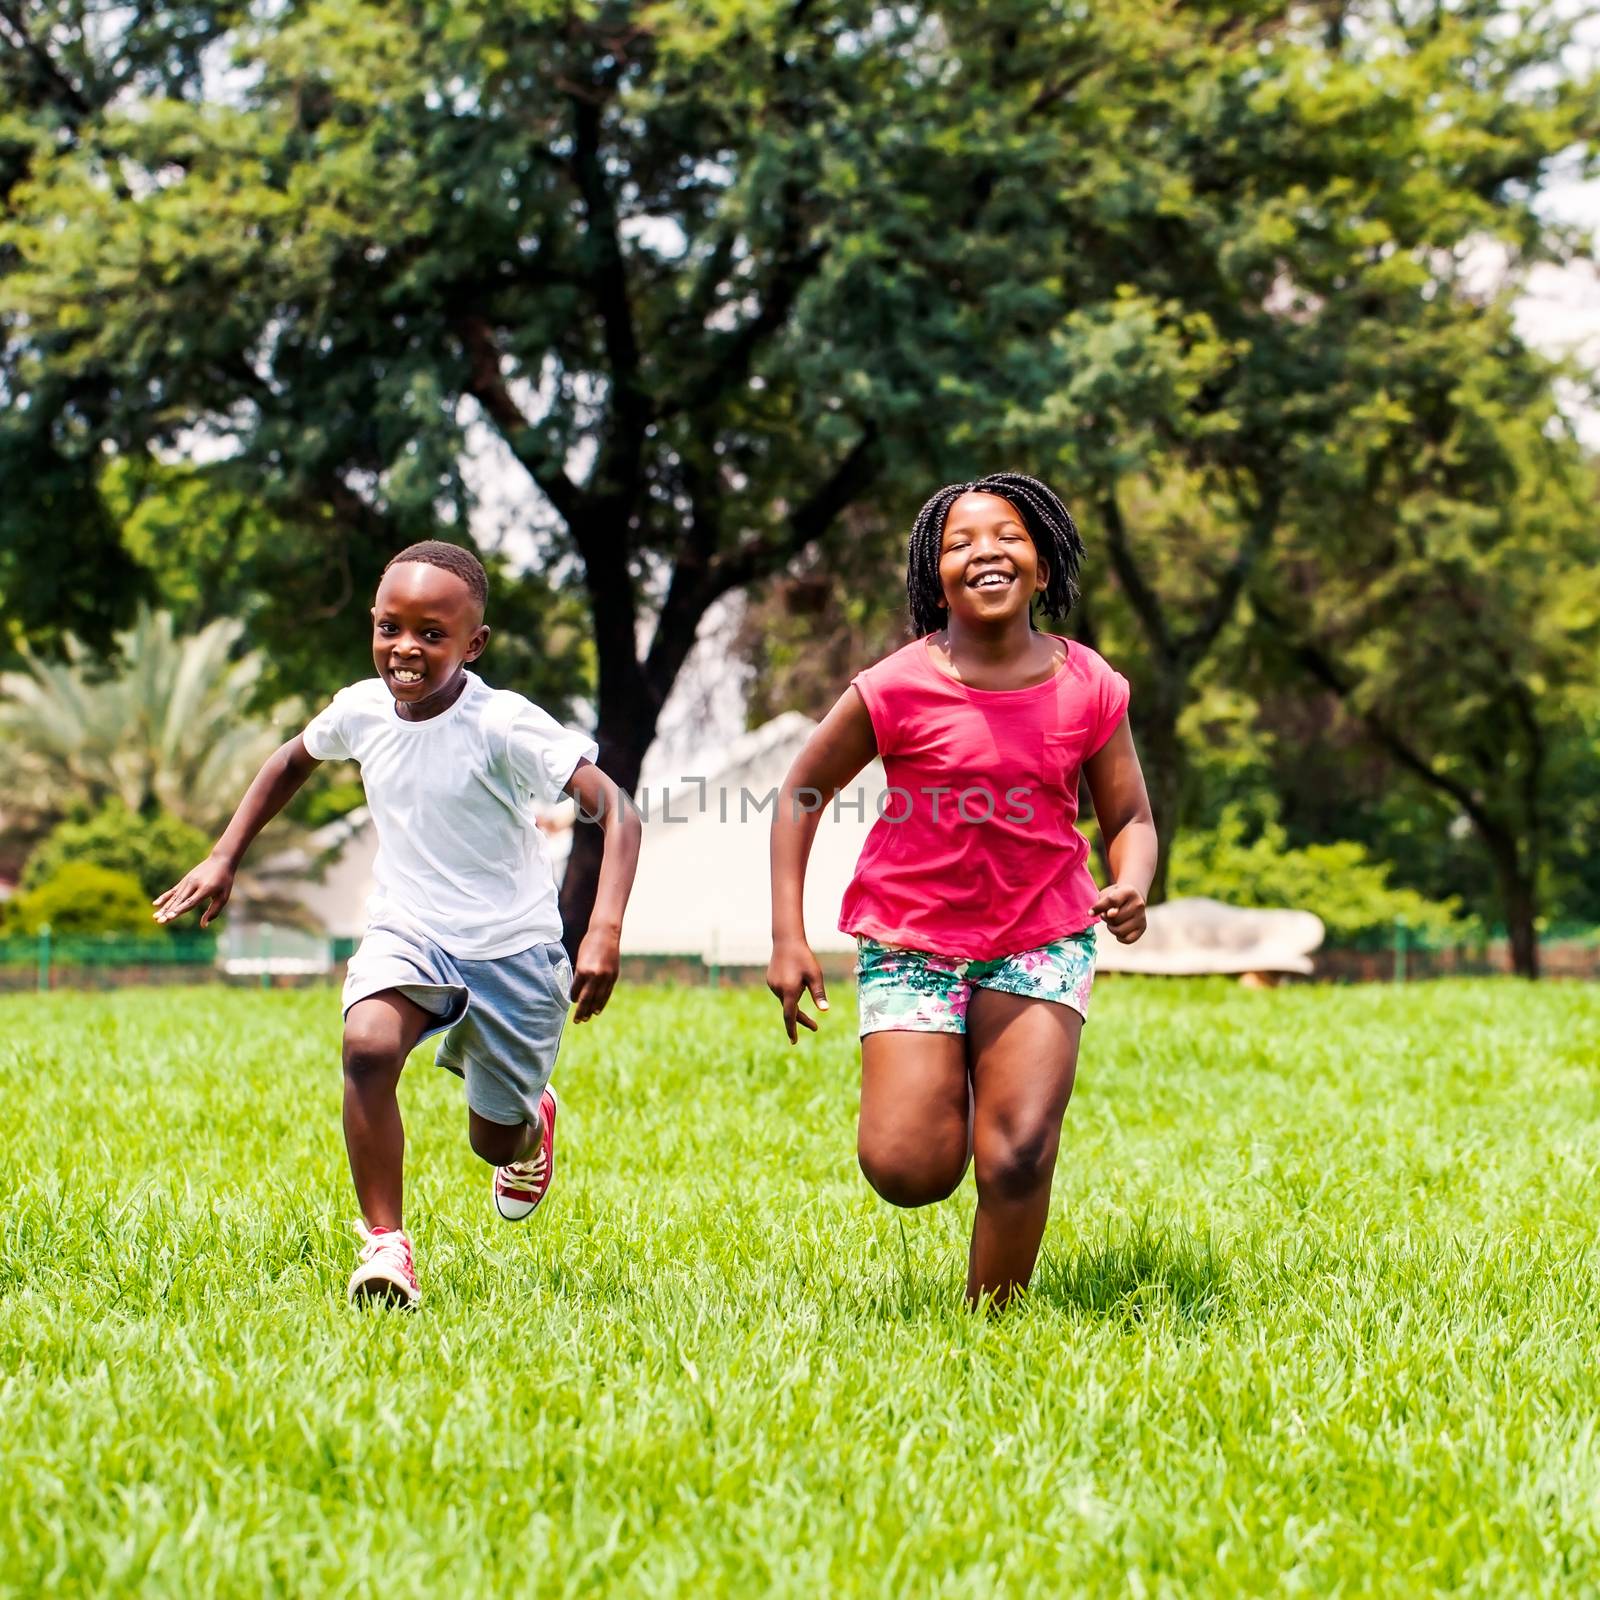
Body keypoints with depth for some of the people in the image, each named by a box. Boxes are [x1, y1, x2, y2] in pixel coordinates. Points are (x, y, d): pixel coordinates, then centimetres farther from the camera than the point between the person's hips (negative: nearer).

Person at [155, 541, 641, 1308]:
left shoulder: (504, 725, -24)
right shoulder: (361, 710, -8)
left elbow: (615, 809, -30)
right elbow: (293, 759, 16)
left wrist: (606, 928, -42)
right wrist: (224, 857, 12)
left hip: (510, 947, -3)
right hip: (407, 929, 3)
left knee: (495, 1140, 10)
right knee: (368, 1044, -30)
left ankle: (533, 1120, 50)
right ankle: (385, 1244, -20)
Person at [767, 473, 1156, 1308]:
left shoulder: (1088, 688, -5)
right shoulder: (896, 688, -11)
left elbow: (1129, 817, 4)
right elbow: (802, 793, 0)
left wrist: (1131, 887, -19)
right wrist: (788, 937, -5)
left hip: (1041, 940, 1)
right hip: (911, 941, -1)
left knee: (1018, 1160, -12)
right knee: (909, 1171, -11)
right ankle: (939, 1097, 26)